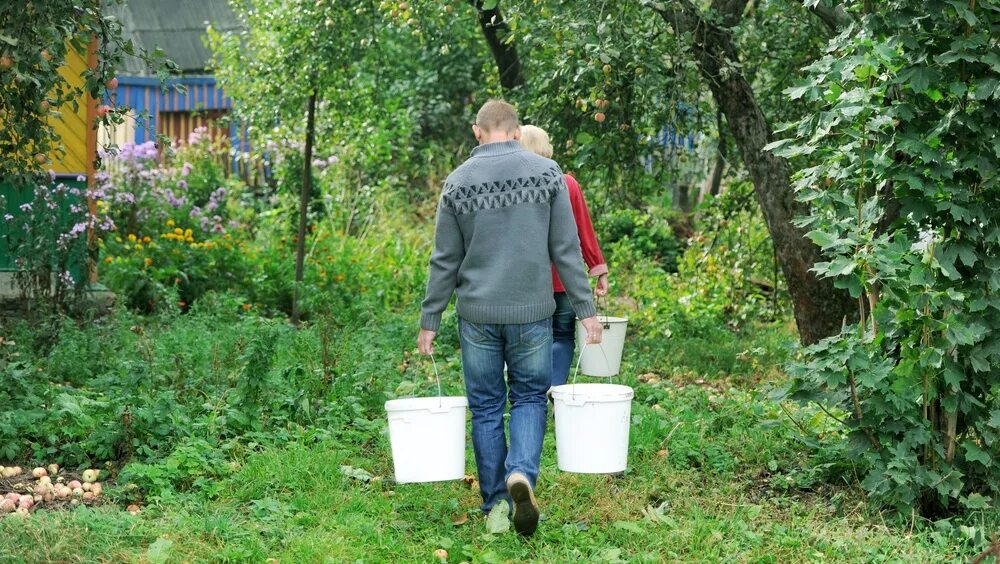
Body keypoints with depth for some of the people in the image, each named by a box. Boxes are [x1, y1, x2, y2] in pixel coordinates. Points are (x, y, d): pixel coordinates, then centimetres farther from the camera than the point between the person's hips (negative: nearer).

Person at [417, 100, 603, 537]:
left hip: (477, 314, 0)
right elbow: (566, 250, -3)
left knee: (486, 408, 11)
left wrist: (429, 320, 8)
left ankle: (496, 504, 14)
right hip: (532, 312, 0)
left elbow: (445, 261, 1)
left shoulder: (458, 181, 0)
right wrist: (586, 309, 2)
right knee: (529, 398, 12)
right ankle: (521, 474, -13)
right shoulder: (547, 172, -1)